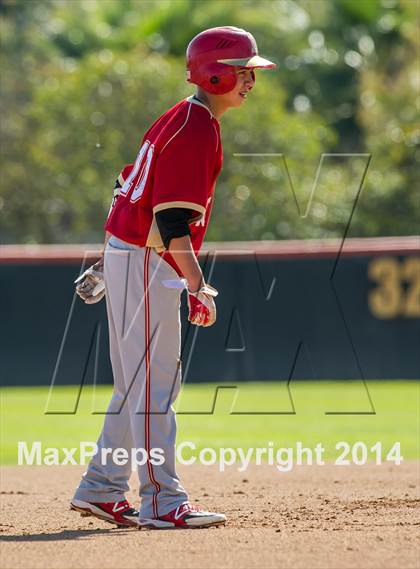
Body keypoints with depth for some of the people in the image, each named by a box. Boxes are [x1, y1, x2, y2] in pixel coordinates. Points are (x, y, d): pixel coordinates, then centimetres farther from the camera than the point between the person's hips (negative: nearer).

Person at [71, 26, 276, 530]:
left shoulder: (182, 119, 15)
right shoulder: (195, 127, -16)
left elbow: (134, 187, 21)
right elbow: (173, 214, -24)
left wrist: (112, 258, 26)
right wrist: (198, 287, -28)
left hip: (126, 253, 10)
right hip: (145, 262, -10)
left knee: (139, 384, 14)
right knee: (153, 384, -8)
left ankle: (100, 490, 19)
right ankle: (162, 502, -7)